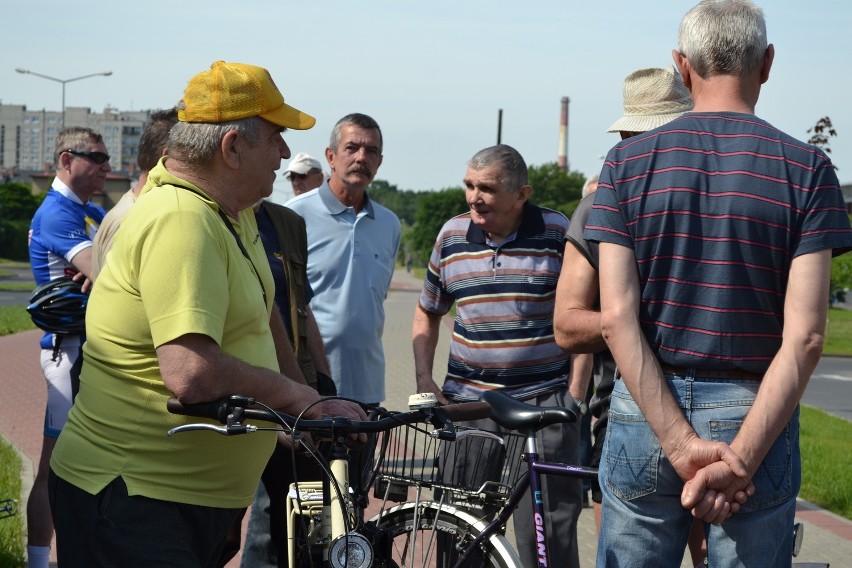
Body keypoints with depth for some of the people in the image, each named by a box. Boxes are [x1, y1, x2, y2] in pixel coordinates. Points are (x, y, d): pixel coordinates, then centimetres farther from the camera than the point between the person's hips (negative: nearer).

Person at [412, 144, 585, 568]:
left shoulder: (558, 234, -3)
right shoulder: (452, 235, 7)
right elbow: (427, 311, 19)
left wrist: (575, 393, -5)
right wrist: (423, 379, 7)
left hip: (543, 405, -3)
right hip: (465, 404, 4)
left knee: (546, 533, -5)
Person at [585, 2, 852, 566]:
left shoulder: (628, 161, 1)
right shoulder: (806, 168, -4)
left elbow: (617, 317, -8)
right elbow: (805, 335, -12)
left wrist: (680, 444, -11)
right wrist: (739, 458, -13)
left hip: (645, 412, 1)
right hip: (755, 417, -1)